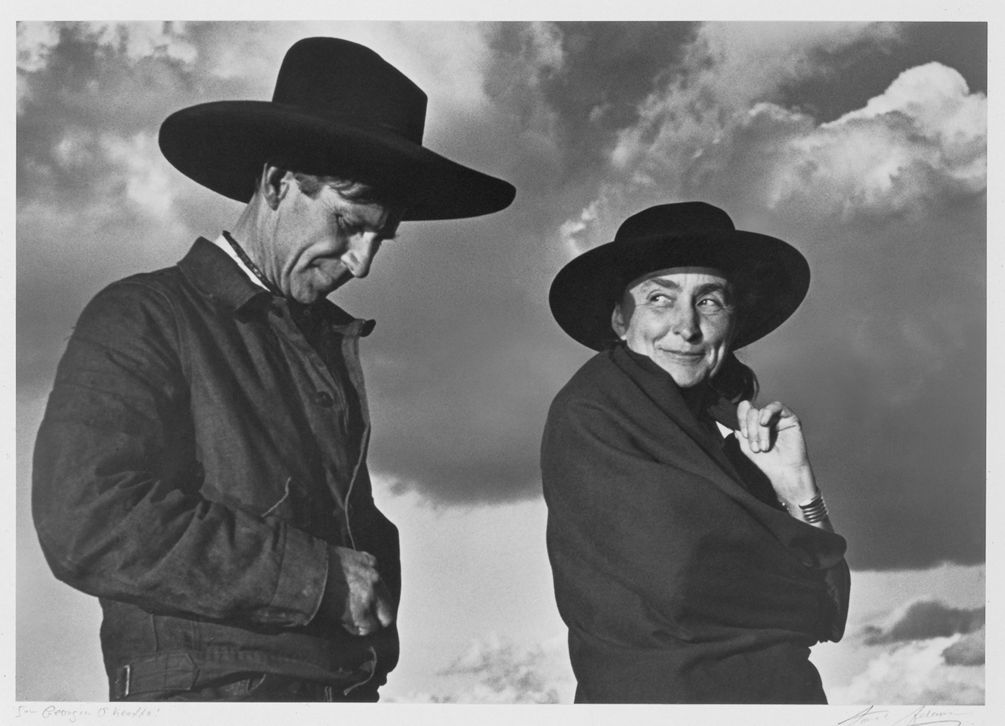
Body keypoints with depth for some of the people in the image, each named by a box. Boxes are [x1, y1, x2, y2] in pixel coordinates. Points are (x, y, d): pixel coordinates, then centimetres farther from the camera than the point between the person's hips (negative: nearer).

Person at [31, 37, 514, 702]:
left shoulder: (330, 339, 19)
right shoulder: (142, 319, -1)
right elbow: (88, 525, -15)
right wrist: (319, 578, -11)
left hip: (349, 690, 6)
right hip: (210, 692, -6)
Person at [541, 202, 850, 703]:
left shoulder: (727, 419, 2)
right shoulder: (586, 420, -15)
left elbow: (826, 616, 1)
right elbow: (686, 585, -23)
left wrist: (796, 492, -14)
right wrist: (807, 591, -7)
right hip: (655, 695, -6)